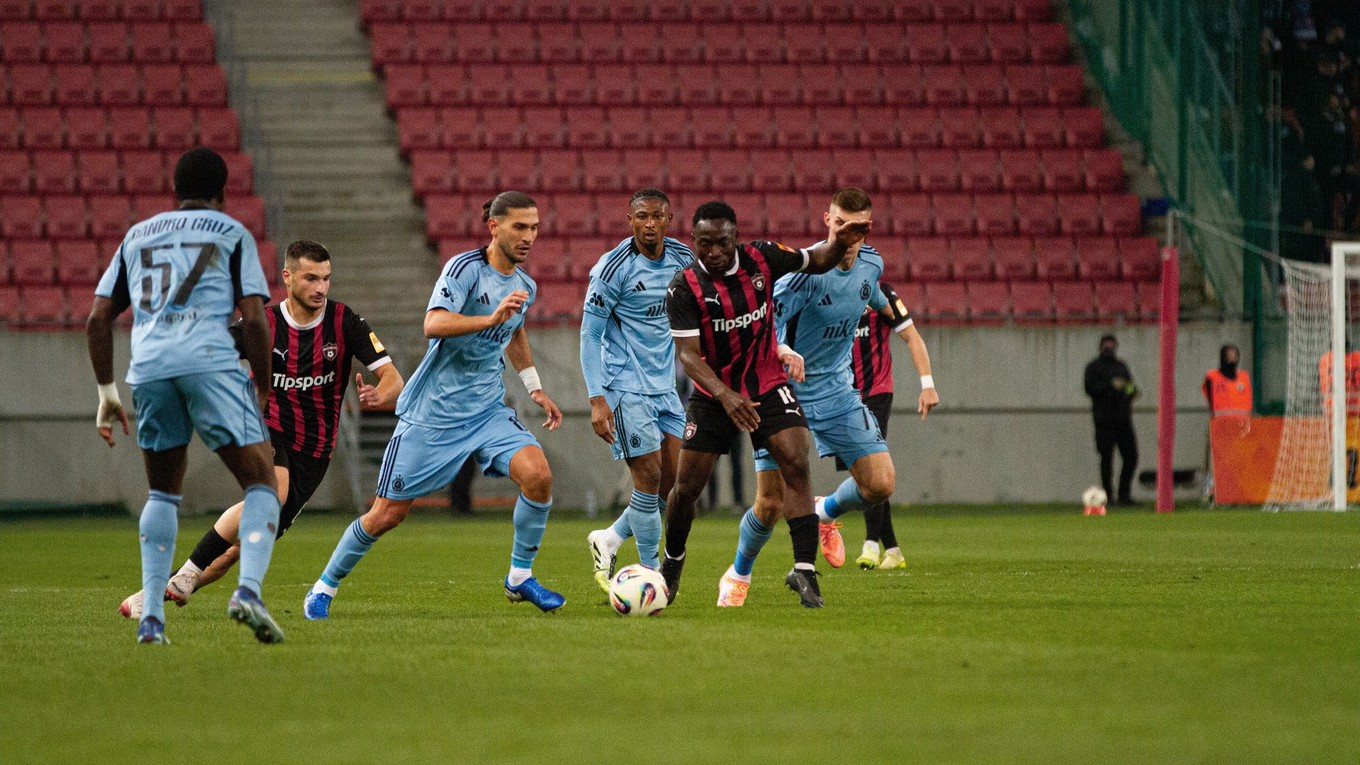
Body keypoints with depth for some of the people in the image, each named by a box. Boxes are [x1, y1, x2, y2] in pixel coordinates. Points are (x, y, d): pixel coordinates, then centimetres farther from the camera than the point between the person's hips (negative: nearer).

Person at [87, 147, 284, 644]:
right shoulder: (232, 234, 14)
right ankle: (248, 589, -24)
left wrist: (106, 392, 25)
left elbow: (99, 318, 19)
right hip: (210, 361, -4)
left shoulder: (137, 236, 25)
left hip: (148, 368, 4)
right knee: (261, 485, 0)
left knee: (163, 493, 21)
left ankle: (151, 614, 10)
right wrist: (263, 390, 12)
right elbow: (253, 319, 2)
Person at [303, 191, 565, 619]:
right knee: (388, 514, -2)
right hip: (432, 413, -5)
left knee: (538, 475, -20)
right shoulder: (466, 267, -15)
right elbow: (433, 324, -31)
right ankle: (325, 587, 20)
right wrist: (491, 318, -42)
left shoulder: (525, 286, 7)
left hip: (487, 410, 6)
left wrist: (535, 389, 27)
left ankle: (520, 578, -2)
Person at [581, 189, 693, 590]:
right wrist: (597, 401, -17)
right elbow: (589, 335, -11)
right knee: (650, 478, -9)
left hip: (665, 386, 6)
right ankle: (651, 572, 4)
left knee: (672, 482, 4)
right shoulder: (613, 267, -14)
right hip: (626, 387, -6)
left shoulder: (682, 258, 3)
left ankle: (608, 540, 23)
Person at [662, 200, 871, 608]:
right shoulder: (684, 287, -17)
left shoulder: (761, 259, -9)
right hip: (712, 395, -1)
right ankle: (672, 563, 30)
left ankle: (804, 568, -20)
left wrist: (841, 244, -17)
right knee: (686, 488, 2)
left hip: (768, 386, 1)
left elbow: (816, 261, 7)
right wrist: (725, 396, -39)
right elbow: (687, 353, -24)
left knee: (795, 465, -20)